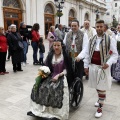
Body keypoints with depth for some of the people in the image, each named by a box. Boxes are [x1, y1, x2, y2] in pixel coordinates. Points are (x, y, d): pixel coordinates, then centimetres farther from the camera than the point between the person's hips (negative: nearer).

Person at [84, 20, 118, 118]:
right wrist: (86, 66, 7)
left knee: (102, 88, 1)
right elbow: (88, 53, 9)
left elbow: (115, 54, -6)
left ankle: (100, 108, 14)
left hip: (103, 67, -4)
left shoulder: (110, 39, -8)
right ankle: (101, 100, 44)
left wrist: (108, 63, -20)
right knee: (97, 86, 18)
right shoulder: (92, 39, 6)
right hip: (93, 66, 5)